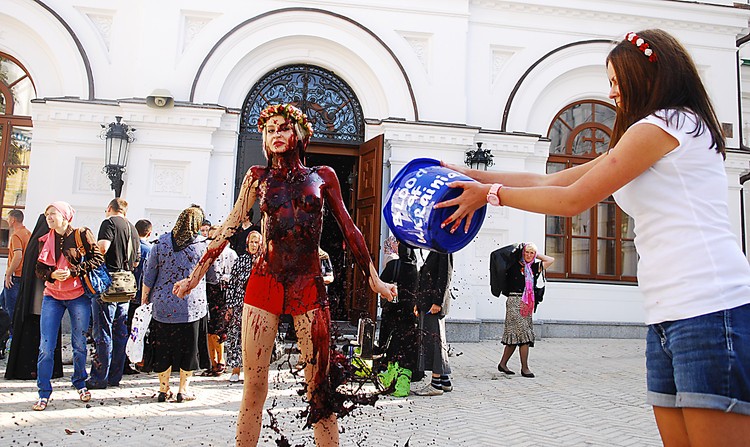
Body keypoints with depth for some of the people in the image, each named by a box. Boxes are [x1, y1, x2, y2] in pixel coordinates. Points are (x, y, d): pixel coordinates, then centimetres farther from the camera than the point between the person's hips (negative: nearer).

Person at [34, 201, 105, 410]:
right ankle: (44, 393, 6)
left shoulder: (82, 234, -5)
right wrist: (52, 274, -15)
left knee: (79, 343, 8)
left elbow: (97, 258, -8)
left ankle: (80, 383, 29)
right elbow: (39, 269, 7)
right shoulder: (46, 240, 7)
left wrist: (72, 271, -16)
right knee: (46, 346, -3)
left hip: (78, 296, -3)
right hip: (52, 297, 3)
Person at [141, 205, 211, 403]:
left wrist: (144, 299, 13)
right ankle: (184, 389, 16)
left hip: (163, 305, 2)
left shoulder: (161, 242, -1)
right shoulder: (203, 244, -6)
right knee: (188, 347, 9)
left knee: (163, 348, 12)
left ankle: (164, 389, 20)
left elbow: (149, 275, 3)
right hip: (192, 306, -2)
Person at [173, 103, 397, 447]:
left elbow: (348, 229, 12)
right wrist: (195, 276, 12)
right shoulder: (259, 177, 10)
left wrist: (373, 278, 12)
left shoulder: (322, 176, 9)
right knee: (254, 387, 2)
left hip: (309, 287, 0)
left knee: (319, 389, 1)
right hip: (264, 284, 1)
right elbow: (228, 228, 12)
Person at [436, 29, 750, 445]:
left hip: (710, 310, -10)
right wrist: (472, 175, 17)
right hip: (668, 317, 10)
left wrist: (491, 193, 1)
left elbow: (572, 199, -7)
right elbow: (551, 180, 20)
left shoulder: (661, 125, -5)